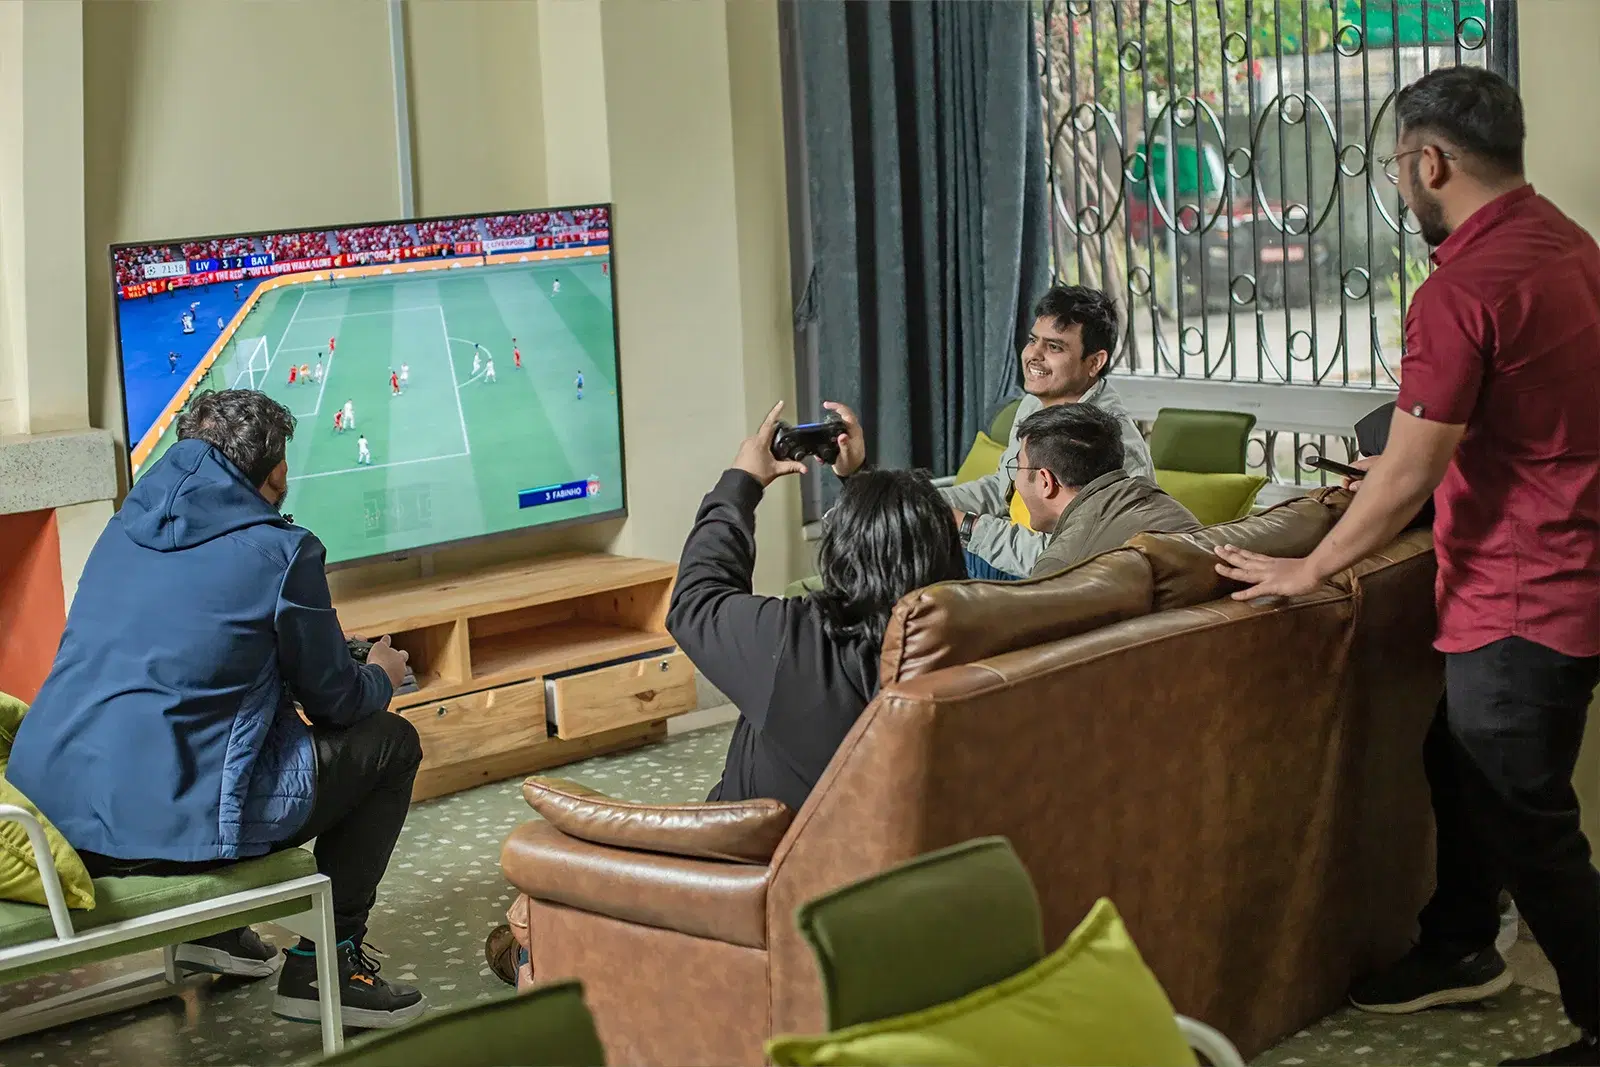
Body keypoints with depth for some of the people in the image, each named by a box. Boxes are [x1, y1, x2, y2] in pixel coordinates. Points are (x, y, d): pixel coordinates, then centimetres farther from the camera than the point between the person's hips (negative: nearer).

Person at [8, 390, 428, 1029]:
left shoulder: (126, 527, 15)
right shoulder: (280, 551, -6)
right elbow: (334, 700, 4)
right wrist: (381, 676, 28)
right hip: (167, 825, -8)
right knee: (390, 743, 11)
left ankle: (211, 926, 33)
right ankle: (326, 965, 10)